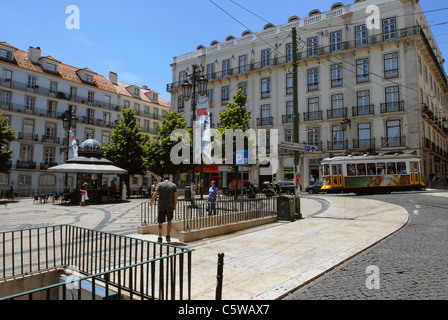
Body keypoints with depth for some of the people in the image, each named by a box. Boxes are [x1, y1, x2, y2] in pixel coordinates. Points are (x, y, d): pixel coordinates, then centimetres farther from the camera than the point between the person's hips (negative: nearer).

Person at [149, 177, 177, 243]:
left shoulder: (160, 184, 4)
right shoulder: (173, 185, 8)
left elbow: (155, 194, -6)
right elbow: (176, 196, 2)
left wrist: (151, 202, 7)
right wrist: (175, 206, 11)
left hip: (161, 206, -1)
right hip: (170, 206, 1)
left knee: (160, 222, 7)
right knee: (169, 221, 16)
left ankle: (160, 238, 9)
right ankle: (168, 236, 5)